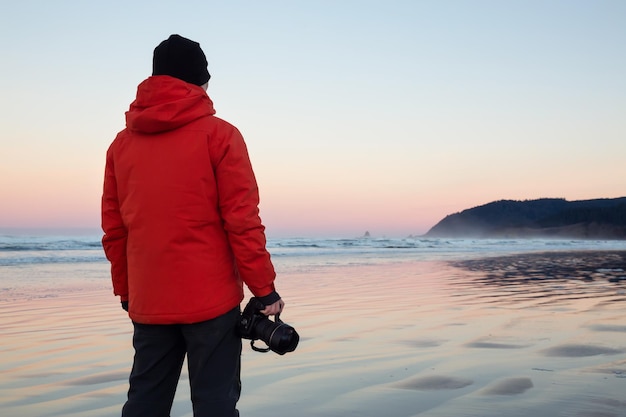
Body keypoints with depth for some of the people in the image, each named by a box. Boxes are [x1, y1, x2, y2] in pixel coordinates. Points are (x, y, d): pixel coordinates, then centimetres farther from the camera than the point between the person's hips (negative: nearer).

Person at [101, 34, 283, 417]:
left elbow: (114, 231, 9)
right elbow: (242, 220, -10)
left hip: (148, 303, 5)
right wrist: (265, 288, -5)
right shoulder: (218, 134, -6)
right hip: (210, 299, -4)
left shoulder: (122, 143, 8)